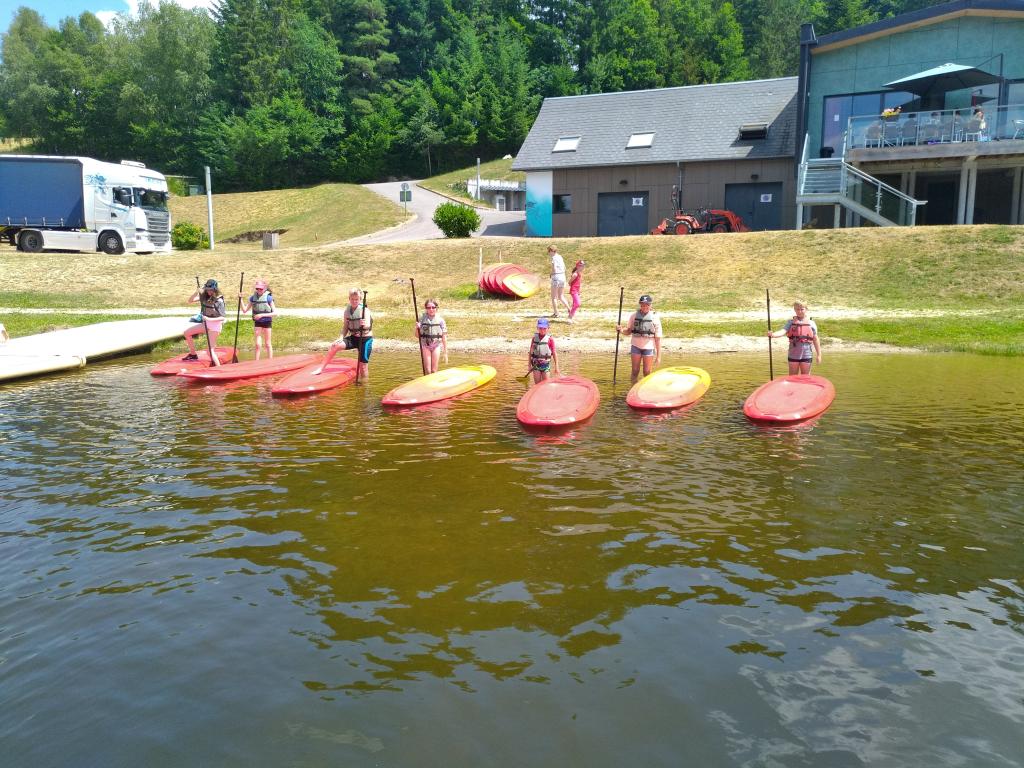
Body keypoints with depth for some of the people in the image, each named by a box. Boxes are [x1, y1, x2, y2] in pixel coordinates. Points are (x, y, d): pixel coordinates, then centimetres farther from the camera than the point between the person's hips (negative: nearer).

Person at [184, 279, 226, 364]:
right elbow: (190, 301, -5)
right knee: (187, 333, 12)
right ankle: (193, 354, 26)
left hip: (215, 324, -7)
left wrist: (209, 319, -30)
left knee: (211, 350, -10)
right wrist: (196, 292, -20)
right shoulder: (204, 296, -2)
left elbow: (222, 318, -20)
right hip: (206, 323, 7)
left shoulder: (219, 301, -19)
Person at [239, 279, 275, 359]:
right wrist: (241, 299, -12)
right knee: (258, 344, 1)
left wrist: (262, 315, -22)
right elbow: (245, 310, 0)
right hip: (257, 322, 3)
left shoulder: (268, 298, -11)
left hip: (267, 322, -3)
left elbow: (275, 312, -14)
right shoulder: (253, 297, -1)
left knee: (267, 344, 7)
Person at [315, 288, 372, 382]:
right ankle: (321, 369, -9)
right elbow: (346, 326, 8)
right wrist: (341, 338, -8)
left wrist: (365, 324, -53)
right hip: (353, 337, 5)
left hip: (365, 339, -5)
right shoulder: (347, 311, 1)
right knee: (335, 345, -15)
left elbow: (368, 325, -30)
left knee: (363, 365, -3)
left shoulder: (364, 310, -15)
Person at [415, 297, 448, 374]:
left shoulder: (440, 320, -1)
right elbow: (417, 336, 2)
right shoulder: (422, 318, -1)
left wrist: (445, 353, 0)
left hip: (436, 345, 0)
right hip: (425, 345, 0)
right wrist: (417, 328, -19)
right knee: (427, 370, -4)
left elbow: (444, 337, 2)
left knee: (434, 370, 2)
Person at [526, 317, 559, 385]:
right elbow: (531, 352, 8)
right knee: (537, 384, 8)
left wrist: (556, 367, -6)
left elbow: (554, 353, -5)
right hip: (536, 364, 2)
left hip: (545, 365, -2)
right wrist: (530, 365, 7)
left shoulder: (550, 339, -8)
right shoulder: (534, 338, 1)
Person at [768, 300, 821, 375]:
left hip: (806, 355, 0)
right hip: (793, 355, 0)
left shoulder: (811, 323, 3)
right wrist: (773, 334, -37)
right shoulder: (790, 322, 1)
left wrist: (819, 354, 6)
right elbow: (783, 331, -16)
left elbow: (815, 340, 6)